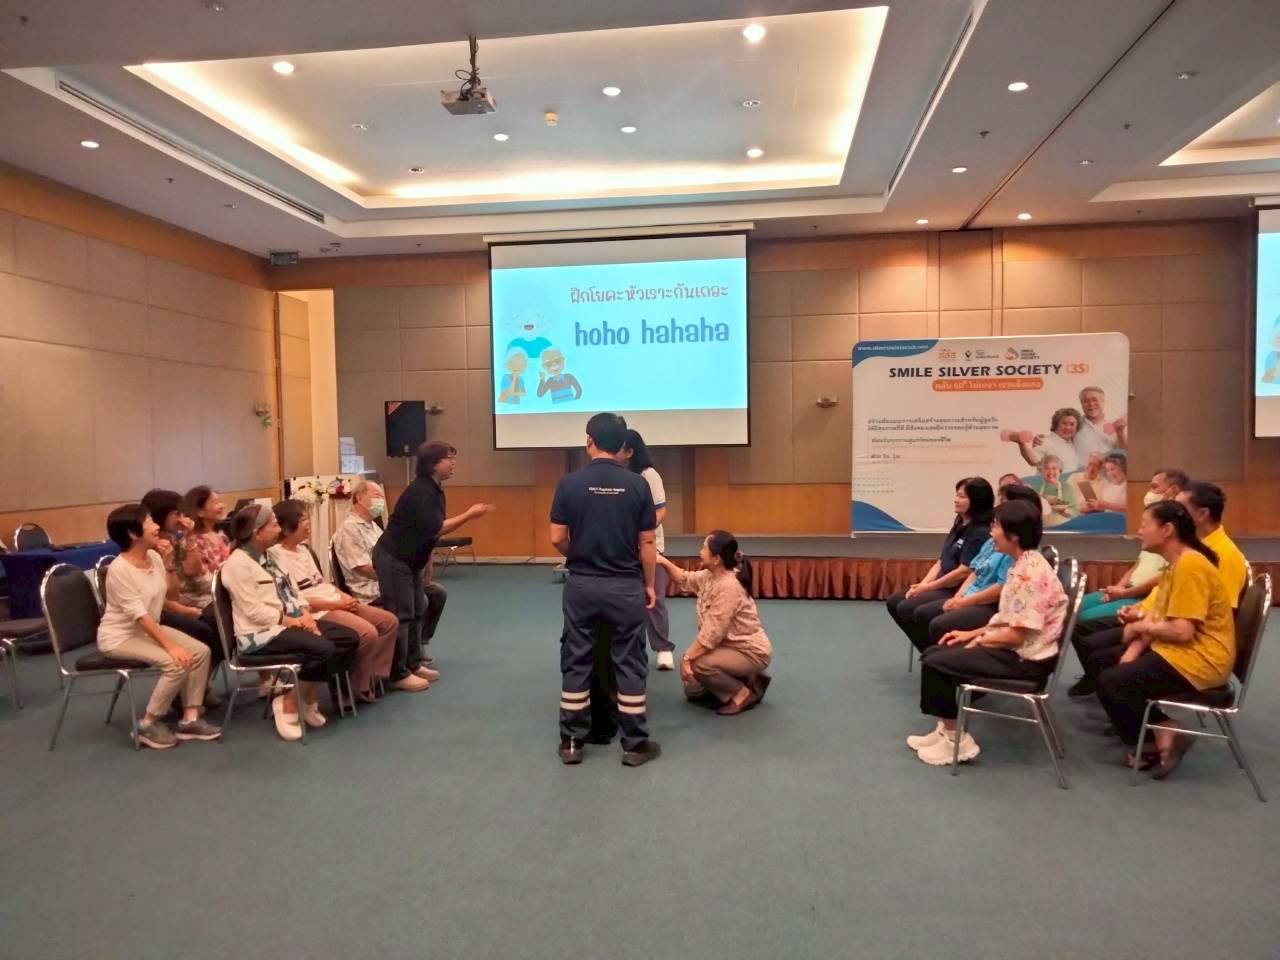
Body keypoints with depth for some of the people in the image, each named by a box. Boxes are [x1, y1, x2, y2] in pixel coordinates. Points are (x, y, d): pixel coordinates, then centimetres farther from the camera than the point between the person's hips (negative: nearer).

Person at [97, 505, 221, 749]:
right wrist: (170, 646, -28)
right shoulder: (119, 569, -24)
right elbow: (140, 616, -26)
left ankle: (189, 719, -3)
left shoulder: (154, 557, -1)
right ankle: (148, 725, -8)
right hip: (120, 636, -8)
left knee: (200, 652, -10)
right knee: (176, 662, -26)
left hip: (148, 629, 8)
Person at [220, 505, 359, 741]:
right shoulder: (238, 564, -13)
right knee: (323, 649, -29)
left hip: (291, 622, 9)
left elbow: (292, 592, 13)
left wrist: (305, 615, -6)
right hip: (261, 632, -9)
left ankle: (308, 695, 3)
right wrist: (292, 621, -18)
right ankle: (289, 699, -8)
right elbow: (254, 611, -20)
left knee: (348, 638, -6)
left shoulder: (269, 556, 14)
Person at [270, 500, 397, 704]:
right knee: (368, 632, -27)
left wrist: (343, 596, 0)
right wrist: (335, 604, -17)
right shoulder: (277, 556, -13)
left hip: (335, 601, 9)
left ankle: (374, 675, 6)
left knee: (389, 621, 0)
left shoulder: (304, 549, 15)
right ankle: (359, 686, -6)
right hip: (316, 610, -9)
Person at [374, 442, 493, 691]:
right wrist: (469, 515, -21)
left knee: (417, 611, 14)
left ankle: (414, 664, 25)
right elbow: (434, 529, -26)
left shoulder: (434, 490, 8)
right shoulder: (420, 491, -23)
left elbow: (435, 528, 12)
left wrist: (469, 514, 5)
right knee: (401, 615, -6)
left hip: (410, 559, 10)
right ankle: (399, 675, 2)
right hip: (393, 559, -10)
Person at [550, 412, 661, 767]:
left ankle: (571, 742, 17)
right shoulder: (637, 484, -5)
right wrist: (649, 584, 8)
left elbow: (557, 539, -4)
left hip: (581, 584, 1)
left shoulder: (570, 483, -6)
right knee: (629, 664, 7)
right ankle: (635, 744, 14)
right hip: (625, 585, 0)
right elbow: (647, 543, -4)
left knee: (576, 663, 11)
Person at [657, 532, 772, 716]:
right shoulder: (709, 576, -2)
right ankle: (746, 679, 20)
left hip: (751, 651, -9)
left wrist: (687, 657, -25)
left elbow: (712, 632, -30)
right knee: (692, 690, 13)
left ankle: (744, 693, -9)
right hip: (731, 645, 10)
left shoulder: (728, 587, -30)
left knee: (698, 665, -29)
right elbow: (685, 581, 12)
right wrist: (663, 561, -3)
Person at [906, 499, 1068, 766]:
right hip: (1014, 648, 10)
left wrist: (980, 640, -8)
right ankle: (946, 730, 15)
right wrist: (972, 633, 9)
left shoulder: (1029, 572, -23)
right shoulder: (1024, 565, 9)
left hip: (1025, 658, -10)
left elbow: (1017, 635, -24)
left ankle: (957, 740, 0)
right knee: (933, 653, 8)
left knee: (935, 664, -13)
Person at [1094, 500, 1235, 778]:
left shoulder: (1190, 566, -21)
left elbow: (1182, 631, -27)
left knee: (1110, 682, -17)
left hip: (1199, 659, -11)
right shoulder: (1175, 563, 11)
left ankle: (1164, 738, 1)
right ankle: (1162, 731, 6)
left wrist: (1139, 628, -9)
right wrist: (1134, 649, -5)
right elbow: (1157, 615, 9)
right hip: (1176, 650, 11)